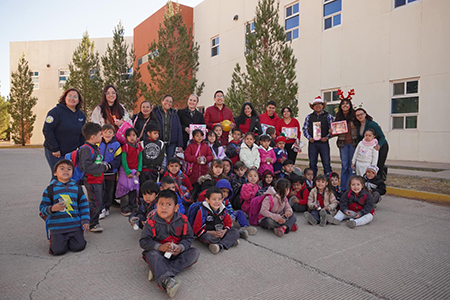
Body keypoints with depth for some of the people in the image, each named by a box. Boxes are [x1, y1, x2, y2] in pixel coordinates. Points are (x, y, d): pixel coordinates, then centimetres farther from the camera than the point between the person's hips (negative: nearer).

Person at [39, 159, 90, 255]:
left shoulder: (76, 188, 7)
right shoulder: (50, 189, 1)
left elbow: (84, 206, 10)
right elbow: (42, 208, 3)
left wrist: (85, 221, 2)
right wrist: (52, 208, -18)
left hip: (75, 225, 2)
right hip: (57, 227, -1)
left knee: (79, 246, -9)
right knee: (59, 250, -11)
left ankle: (70, 239, 24)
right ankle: (53, 239, 22)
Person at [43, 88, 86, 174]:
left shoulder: (81, 115, 9)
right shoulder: (57, 111, -9)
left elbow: (82, 135, 16)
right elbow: (47, 130, -13)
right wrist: (55, 149, -15)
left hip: (71, 152, 5)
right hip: (54, 153, -5)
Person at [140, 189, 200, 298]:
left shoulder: (182, 220, -8)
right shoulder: (152, 222, -12)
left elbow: (189, 238, -1)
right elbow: (143, 241, -11)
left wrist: (181, 247, -22)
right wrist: (159, 247, -27)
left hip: (177, 252, 3)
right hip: (159, 252, -2)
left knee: (195, 253, -19)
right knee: (152, 255, -33)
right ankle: (167, 281, -54)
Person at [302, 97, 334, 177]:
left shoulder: (328, 116, 7)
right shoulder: (309, 117, 11)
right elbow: (305, 129, 9)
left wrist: (327, 137, -9)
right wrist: (309, 137, -5)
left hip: (324, 142, -1)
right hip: (312, 143, 2)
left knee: (326, 163, -3)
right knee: (312, 164, 6)